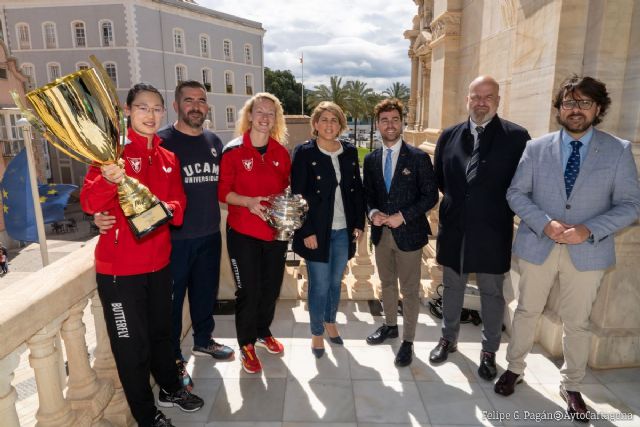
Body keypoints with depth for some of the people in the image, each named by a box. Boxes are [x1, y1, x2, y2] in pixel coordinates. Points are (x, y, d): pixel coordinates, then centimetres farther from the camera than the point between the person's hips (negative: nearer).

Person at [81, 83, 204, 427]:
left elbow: (178, 202, 10)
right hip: (120, 267, -5)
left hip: (158, 262, 6)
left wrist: (169, 208, -13)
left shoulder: (168, 158, 8)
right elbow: (89, 202, -20)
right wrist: (109, 180, -40)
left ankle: (170, 389, 43)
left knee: (161, 331, 22)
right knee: (132, 343, 6)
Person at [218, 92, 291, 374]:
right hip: (243, 233, -4)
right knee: (248, 290, 4)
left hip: (276, 231, 4)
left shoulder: (281, 153, 4)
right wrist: (248, 201, -23)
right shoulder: (233, 151, -8)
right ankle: (246, 345, 27)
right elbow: (223, 192, -7)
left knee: (271, 287, 16)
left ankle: (263, 333, 41)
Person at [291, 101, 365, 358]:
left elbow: (357, 189, 9)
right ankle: (317, 333, 26)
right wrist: (306, 231, -15)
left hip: (343, 230, 4)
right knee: (320, 285, 5)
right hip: (317, 230, -4)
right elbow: (297, 195, -11)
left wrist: (359, 223, 4)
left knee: (335, 282, 17)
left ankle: (330, 322, 39)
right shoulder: (304, 152, -8)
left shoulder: (350, 151, 5)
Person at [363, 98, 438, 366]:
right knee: (387, 283, 20)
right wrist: (373, 212, -11)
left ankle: (407, 341, 22)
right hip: (381, 233, 4)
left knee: (410, 289, 6)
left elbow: (431, 195, -8)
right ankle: (390, 326, 41)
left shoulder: (418, 158, -8)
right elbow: (368, 194, 10)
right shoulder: (370, 159, 5)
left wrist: (403, 216, -18)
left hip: (408, 233, -4)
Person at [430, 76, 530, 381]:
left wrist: (497, 205, -4)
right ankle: (448, 339, 37)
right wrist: (458, 199, 7)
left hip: (492, 231, -3)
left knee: (492, 293, 11)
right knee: (452, 287, 17)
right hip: (454, 228, 3)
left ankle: (489, 351, 29)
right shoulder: (449, 136, 3)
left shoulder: (516, 136, -6)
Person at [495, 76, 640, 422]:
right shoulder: (536, 148, -1)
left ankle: (571, 387, 34)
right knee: (527, 312, 15)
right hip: (537, 246, 0)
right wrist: (545, 224, -18)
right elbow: (516, 193, -3)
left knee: (576, 323, 13)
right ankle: (514, 368, 35)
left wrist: (589, 230, -19)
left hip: (587, 252, 0)